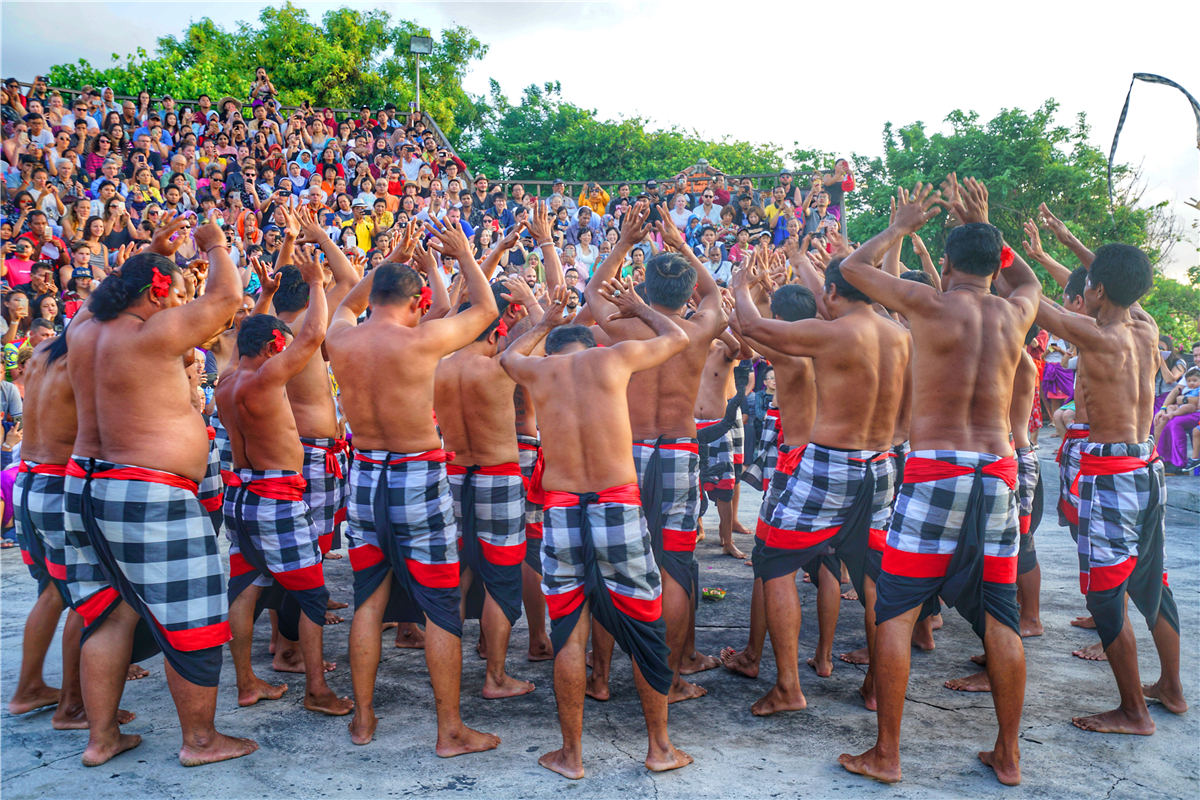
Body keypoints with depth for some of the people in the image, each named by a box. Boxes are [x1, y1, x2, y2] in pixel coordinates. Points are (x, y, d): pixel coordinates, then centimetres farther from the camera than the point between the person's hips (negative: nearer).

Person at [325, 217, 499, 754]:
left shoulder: (340, 340, -2)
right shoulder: (421, 341, -16)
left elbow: (347, 304, 24)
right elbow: (486, 309, 1)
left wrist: (387, 264, 27)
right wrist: (463, 253, 12)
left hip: (364, 477, 5)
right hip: (418, 478, -5)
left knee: (368, 601, 16)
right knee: (440, 609, 4)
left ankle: (363, 720, 27)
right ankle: (451, 732, 13)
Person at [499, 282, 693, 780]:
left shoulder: (537, 370, 7)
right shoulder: (612, 357, 3)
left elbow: (508, 354, 33)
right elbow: (678, 337, 21)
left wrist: (545, 324, 46)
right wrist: (636, 309, 36)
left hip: (560, 515, 1)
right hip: (619, 509, -1)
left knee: (568, 637, 11)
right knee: (646, 632, 13)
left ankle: (571, 755, 22)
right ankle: (660, 747, 26)